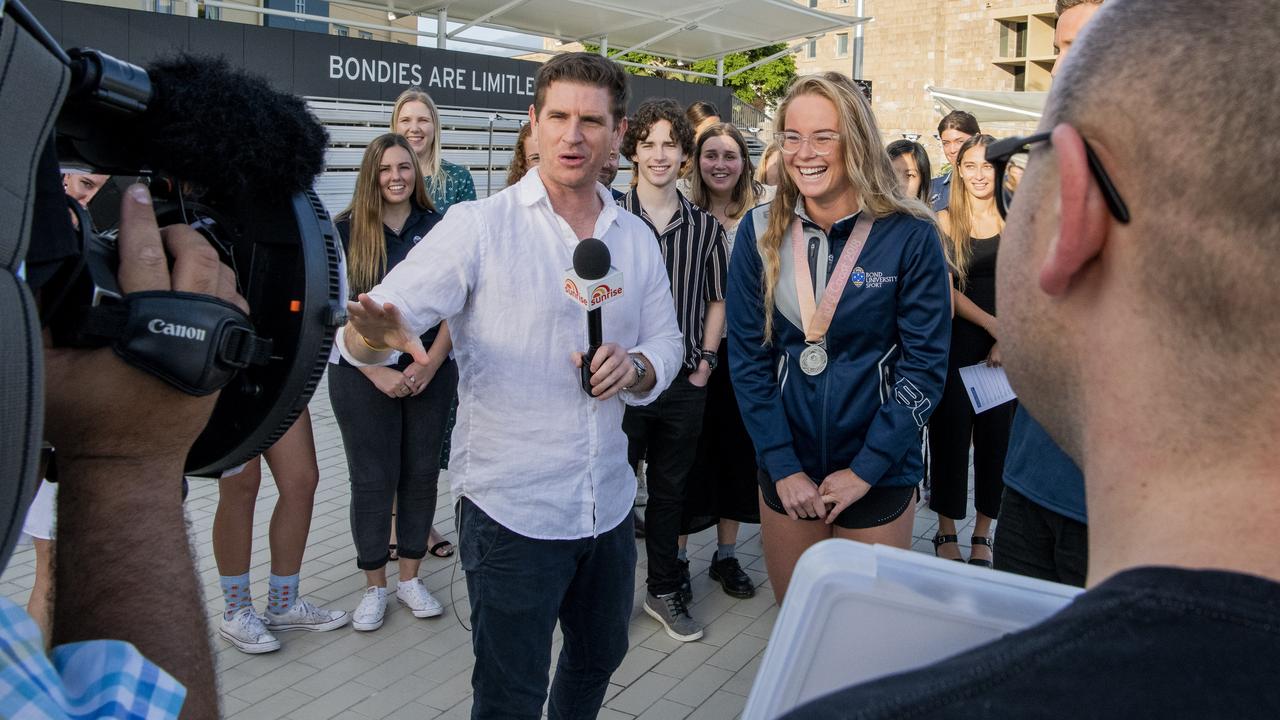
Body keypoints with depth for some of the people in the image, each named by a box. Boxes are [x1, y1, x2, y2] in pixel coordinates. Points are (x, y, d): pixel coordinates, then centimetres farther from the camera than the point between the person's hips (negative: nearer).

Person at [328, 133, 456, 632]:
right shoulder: (345, 232, -2)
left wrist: (429, 365, -8)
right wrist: (377, 371, -11)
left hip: (430, 374, 2)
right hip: (362, 378, -2)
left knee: (421, 474, 8)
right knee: (372, 480, 4)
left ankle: (410, 578, 24)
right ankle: (374, 587, 19)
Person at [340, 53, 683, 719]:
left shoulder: (637, 238, 5)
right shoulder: (479, 226, -11)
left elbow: (666, 342, 11)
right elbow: (383, 316, -17)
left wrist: (637, 367, -12)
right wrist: (375, 332, -41)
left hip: (609, 504, 5)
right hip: (510, 508, -5)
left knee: (599, 656, 26)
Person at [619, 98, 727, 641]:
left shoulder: (704, 226, 5)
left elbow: (716, 300, 11)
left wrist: (704, 363, 3)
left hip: (684, 383, 3)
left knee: (670, 492, 15)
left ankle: (664, 591, 31)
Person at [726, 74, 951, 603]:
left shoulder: (910, 236, -11)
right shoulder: (759, 232, -3)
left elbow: (926, 365, -9)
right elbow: (747, 356, -2)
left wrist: (864, 470, -12)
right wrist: (782, 466, -8)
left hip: (878, 473, -2)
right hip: (786, 468, 2)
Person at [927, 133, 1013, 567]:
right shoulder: (945, 221, 1)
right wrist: (992, 324, -15)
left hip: (1005, 353, 2)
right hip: (956, 348, -2)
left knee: (995, 441, 8)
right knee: (950, 439, 4)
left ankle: (983, 535, 23)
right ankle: (946, 532, 20)